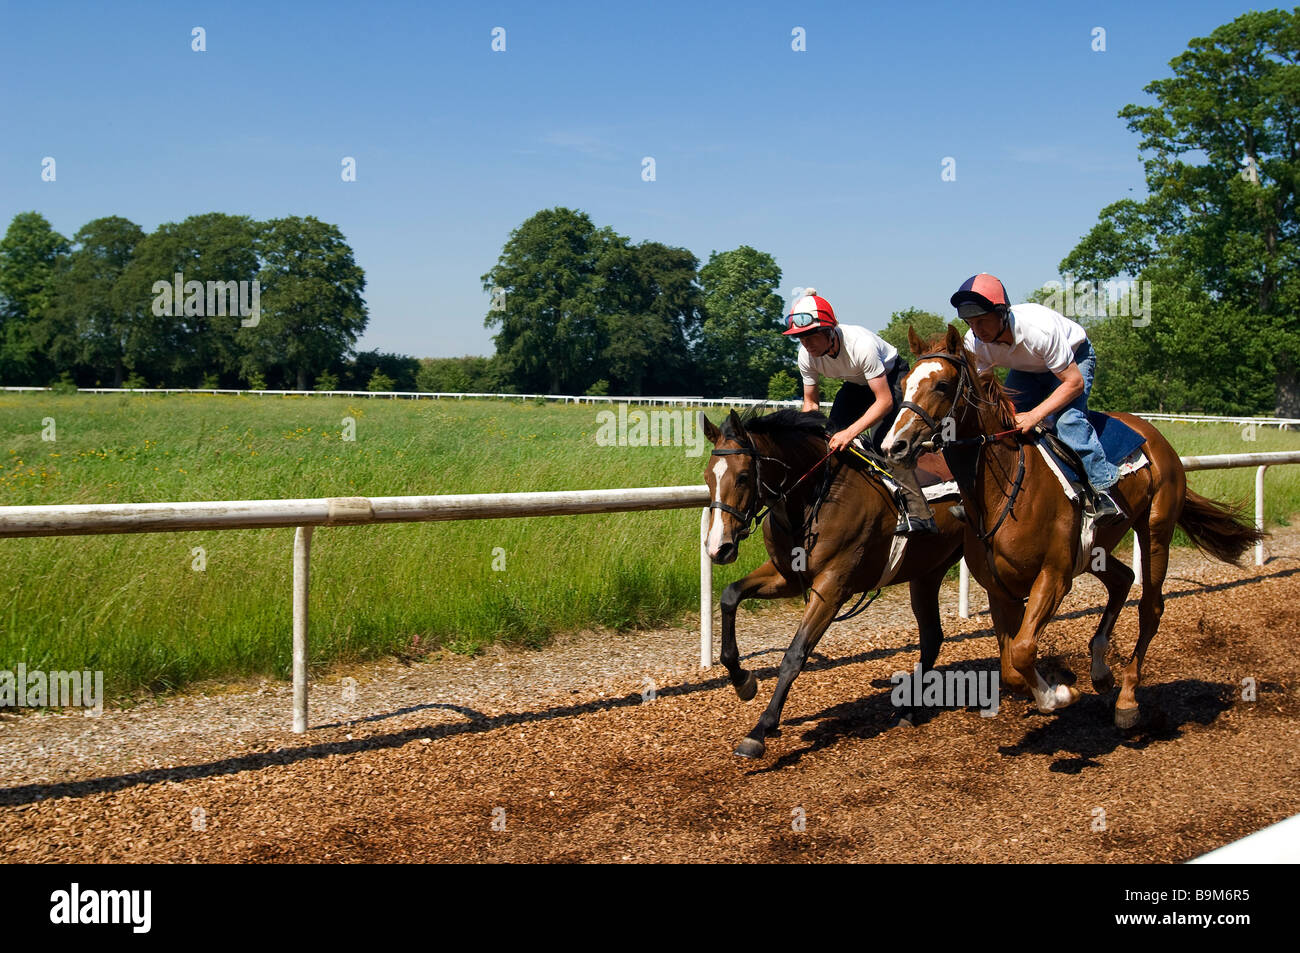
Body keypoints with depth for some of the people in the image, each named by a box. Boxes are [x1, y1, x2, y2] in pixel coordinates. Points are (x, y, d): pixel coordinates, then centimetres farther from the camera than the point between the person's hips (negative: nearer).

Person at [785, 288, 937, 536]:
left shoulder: (860, 344, -39)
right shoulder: (807, 356, -21)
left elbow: (885, 401, -37)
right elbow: (811, 402, -6)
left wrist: (850, 432, -46)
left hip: (891, 378, -7)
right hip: (856, 384, 7)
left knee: (883, 441, -26)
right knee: (832, 438, -9)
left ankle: (918, 513, -30)